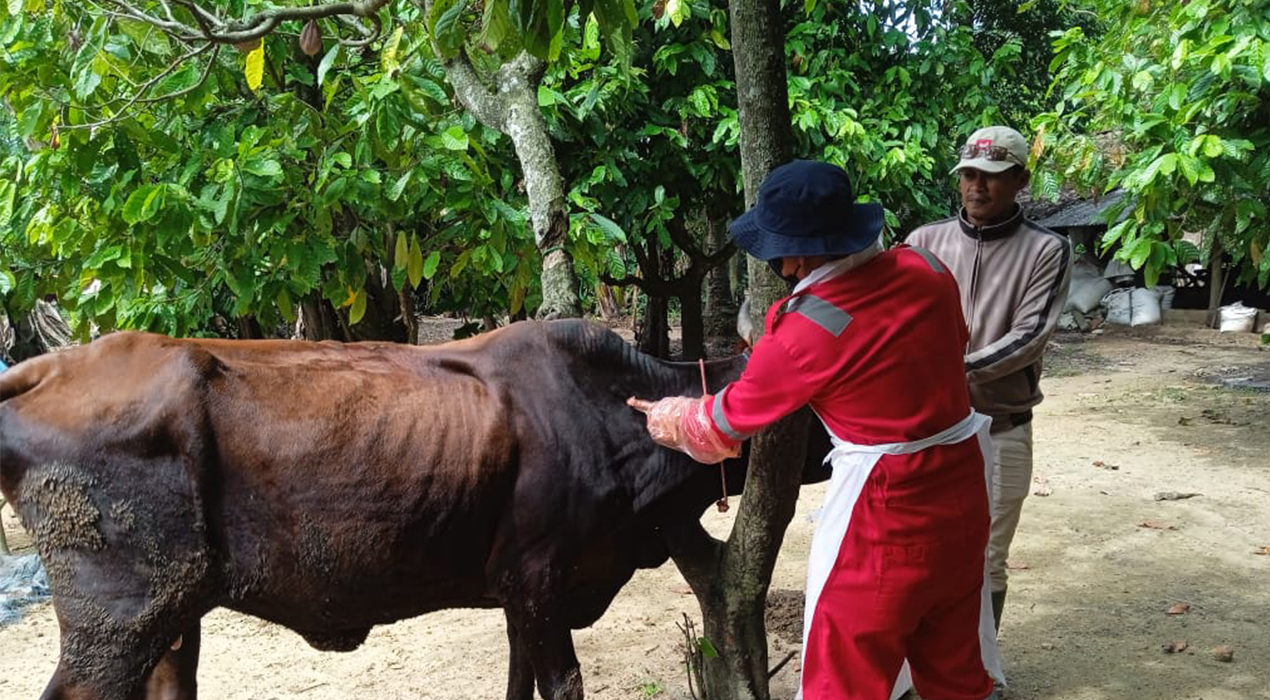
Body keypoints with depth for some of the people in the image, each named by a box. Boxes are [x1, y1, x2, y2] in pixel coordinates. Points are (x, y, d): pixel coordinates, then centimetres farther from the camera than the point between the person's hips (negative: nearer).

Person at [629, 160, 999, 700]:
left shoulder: (805, 332, -19)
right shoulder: (926, 270, -3)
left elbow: (726, 422, -4)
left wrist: (668, 419, 15)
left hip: (886, 507, -7)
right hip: (962, 479, 7)